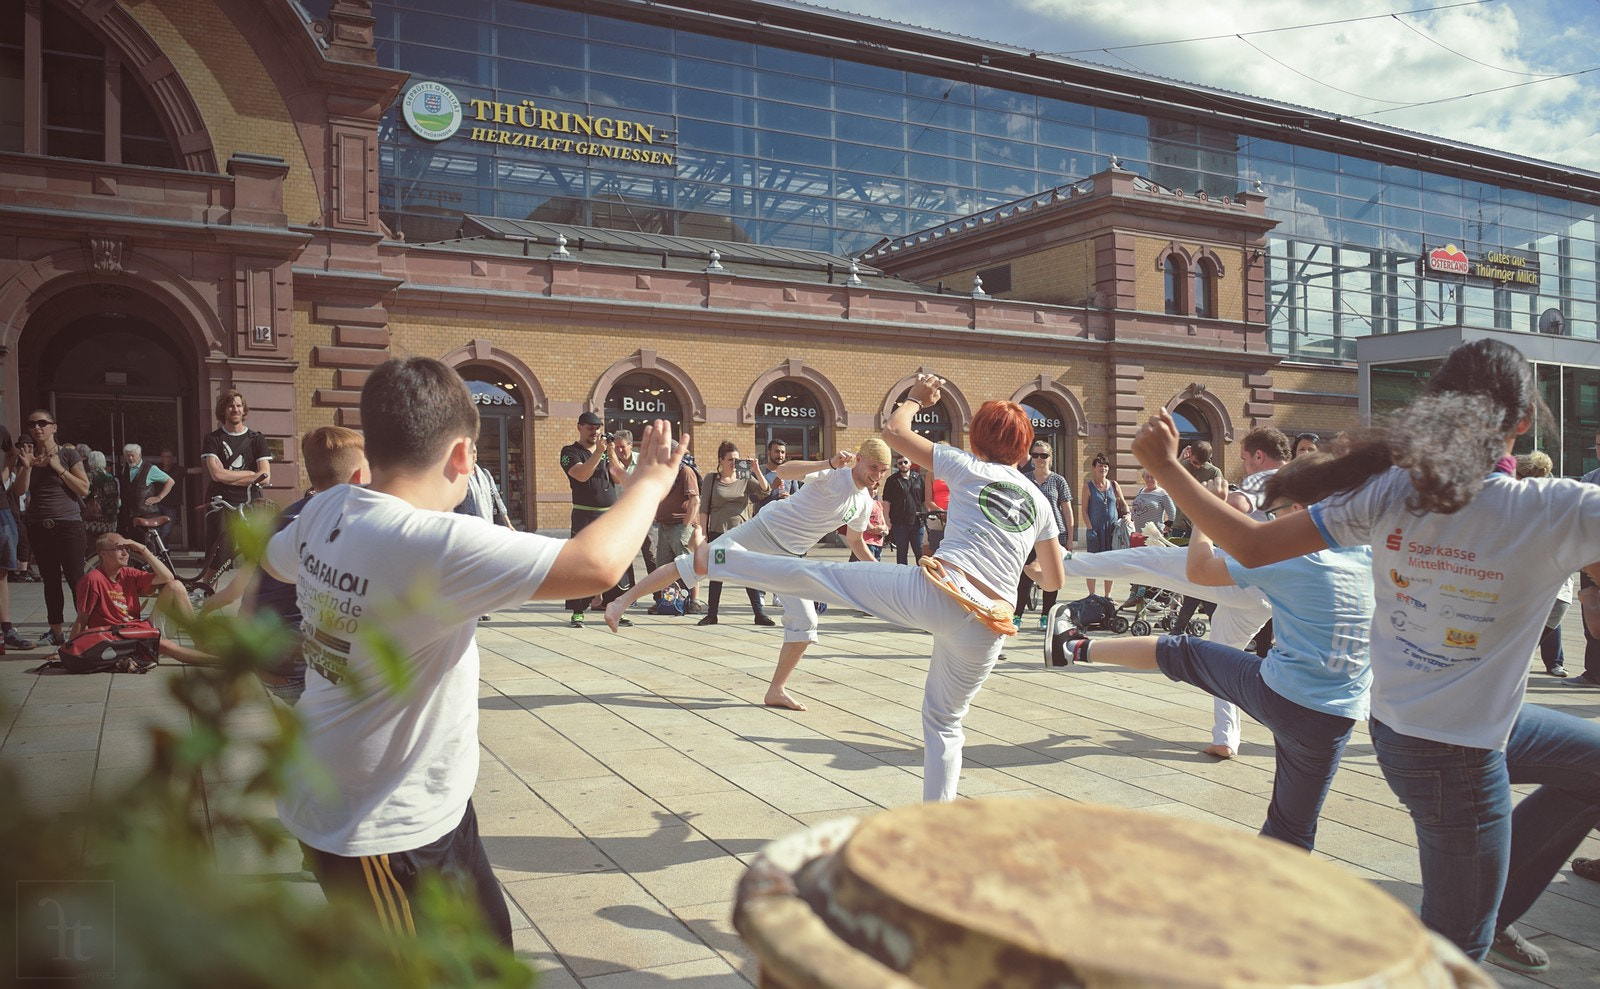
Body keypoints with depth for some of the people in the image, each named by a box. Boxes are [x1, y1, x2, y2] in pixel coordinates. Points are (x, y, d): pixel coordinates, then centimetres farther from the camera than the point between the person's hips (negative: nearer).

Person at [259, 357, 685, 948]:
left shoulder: (326, 510, -6)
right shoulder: (437, 545, -33)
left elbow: (274, 561, 17)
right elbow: (597, 565, -37)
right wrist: (649, 482, -19)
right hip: (381, 833, -9)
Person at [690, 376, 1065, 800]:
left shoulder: (968, 467, 7)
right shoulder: (1039, 502, 17)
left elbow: (894, 430, 12)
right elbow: (1055, 580, 23)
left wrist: (915, 398, 32)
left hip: (936, 591, -3)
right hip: (986, 628, 4)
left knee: (821, 576, 9)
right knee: (945, 723, 19)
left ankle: (717, 558, 17)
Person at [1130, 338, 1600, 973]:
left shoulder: (1387, 490, -13)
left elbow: (1252, 546, -11)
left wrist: (1165, 468, -4)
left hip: (1396, 722, 6)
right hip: (1457, 759, -6)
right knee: (1456, 949, 16)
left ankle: (1495, 907, 32)